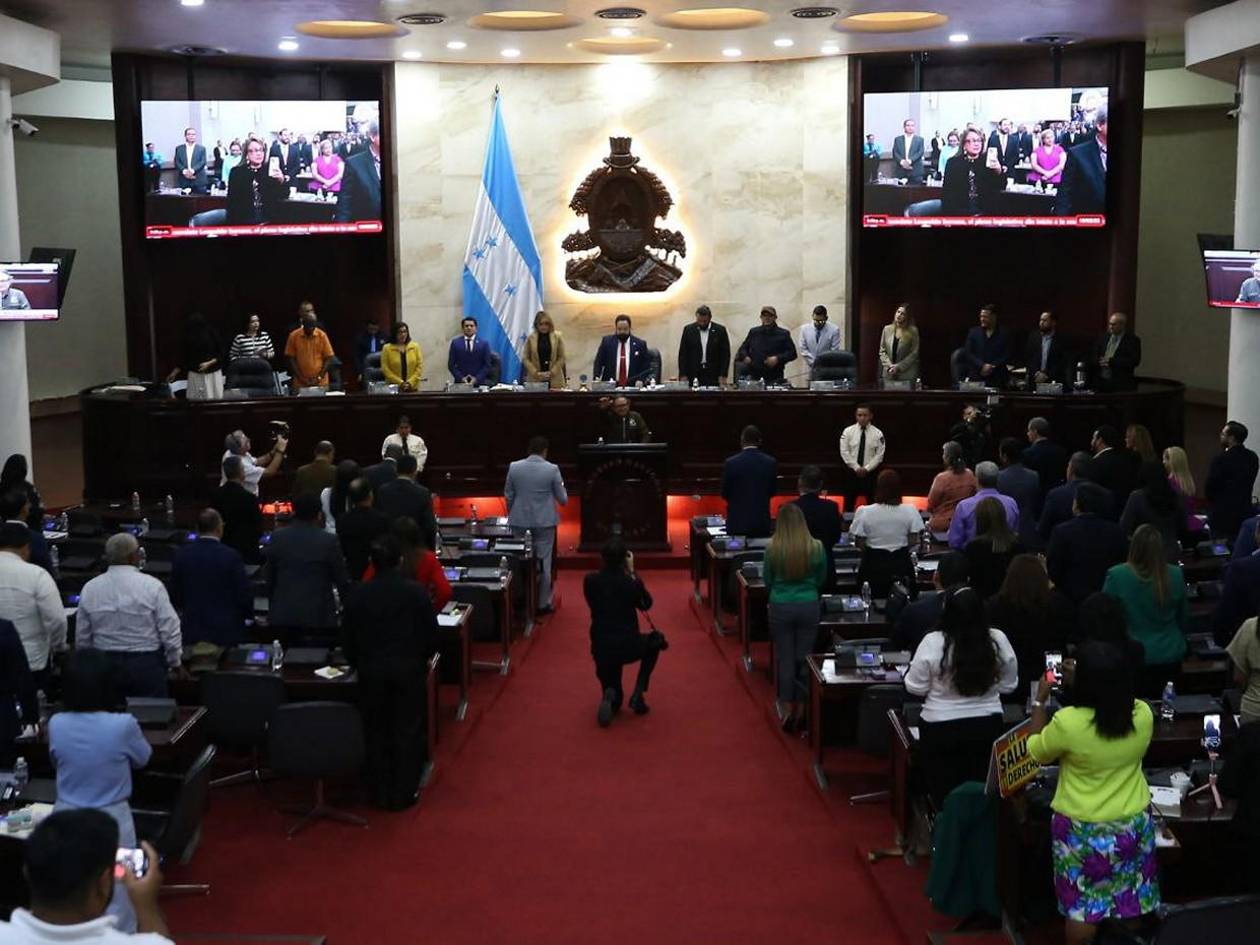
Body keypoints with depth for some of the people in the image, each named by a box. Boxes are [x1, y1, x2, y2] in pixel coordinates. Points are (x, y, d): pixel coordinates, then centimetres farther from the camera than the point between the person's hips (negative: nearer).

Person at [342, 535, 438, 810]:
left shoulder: (357, 594, -5)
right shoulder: (416, 592, -9)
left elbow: (347, 639, 1)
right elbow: (432, 635, -3)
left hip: (371, 671, 1)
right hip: (409, 669, -1)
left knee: (376, 733, 13)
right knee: (407, 733, 9)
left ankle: (381, 795, 19)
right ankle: (404, 794, 13)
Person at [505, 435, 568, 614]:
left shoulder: (514, 467, -4)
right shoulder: (552, 469, -10)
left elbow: (508, 495, 4)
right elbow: (563, 499, -3)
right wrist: (561, 487, 18)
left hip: (519, 521, 2)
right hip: (544, 522, -2)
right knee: (543, 562, 7)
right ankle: (543, 603, 12)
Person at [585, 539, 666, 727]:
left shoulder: (589, 581, -6)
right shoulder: (632, 582, -11)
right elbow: (646, 604, 10)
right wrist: (632, 572, 6)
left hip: (601, 649, 3)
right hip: (628, 647, -3)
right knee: (657, 640, 33)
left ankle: (611, 697, -12)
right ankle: (638, 694, 17)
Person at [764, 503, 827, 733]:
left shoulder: (773, 549, -11)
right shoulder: (816, 547, -8)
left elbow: (768, 582, 3)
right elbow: (821, 580, 8)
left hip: (781, 608, -1)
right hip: (809, 607, 1)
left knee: (785, 659, 9)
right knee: (804, 659, 11)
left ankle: (787, 711, 12)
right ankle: (801, 711, 18)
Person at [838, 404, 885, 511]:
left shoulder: (877, 433, -3)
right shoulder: (848, 431, -2)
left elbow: (879, 455, -4)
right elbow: (844, 452, -6)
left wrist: (866, 468, -14)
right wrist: (857, 468, -13)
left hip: (870, 472, 0)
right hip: (851, 471, 0)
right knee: (849, 502, 7)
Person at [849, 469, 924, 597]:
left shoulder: (864, 512, -13)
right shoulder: (910, 511, -10)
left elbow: (859, 544, -7)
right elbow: (913, 541, -5)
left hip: (873, 563, -1)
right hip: (901, 564, 1)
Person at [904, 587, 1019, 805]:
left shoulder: (932, 642, -17)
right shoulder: (998, 639, -9)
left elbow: (915, 688, -7)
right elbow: (1009, 685, 3)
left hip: (941, 731, -3)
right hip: (988, 728, 3)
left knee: (946, 797, 9)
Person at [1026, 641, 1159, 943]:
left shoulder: (1068, 722, -26)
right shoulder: (1143, 714, -14)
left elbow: (1037, 752, -6)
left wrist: (1039, 702, 3)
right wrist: (1101, 681, 13)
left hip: (1083, 830, -4)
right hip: (1134, 823, 4)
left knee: (1082, 905, 12)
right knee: (1132, 899, 21)